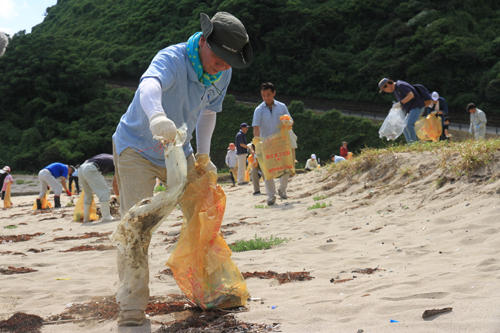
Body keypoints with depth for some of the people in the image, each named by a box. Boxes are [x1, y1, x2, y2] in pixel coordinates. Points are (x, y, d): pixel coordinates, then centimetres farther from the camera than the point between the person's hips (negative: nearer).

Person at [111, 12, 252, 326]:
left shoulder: (223, 74, -7)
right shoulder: (172, 59, -30)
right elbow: (150, 84, -53)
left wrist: (203, 156, 4)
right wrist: (156, 114, -74)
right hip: (136, 148, -6)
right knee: (137, 224, -16)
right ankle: (132, 306, -8)